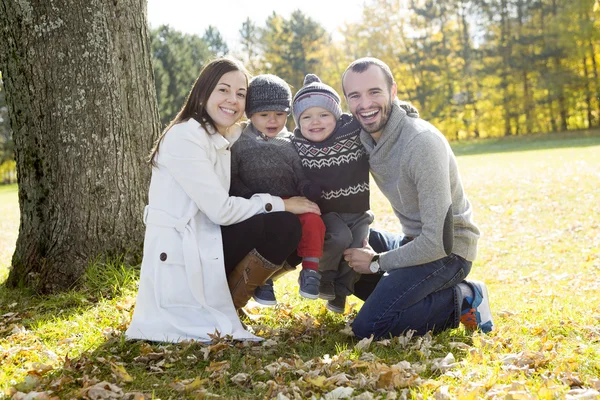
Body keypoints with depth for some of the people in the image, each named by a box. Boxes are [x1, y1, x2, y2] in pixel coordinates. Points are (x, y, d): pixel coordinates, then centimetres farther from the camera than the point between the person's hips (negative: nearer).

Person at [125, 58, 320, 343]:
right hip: (179, 261, -9)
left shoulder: (227, 138, 14)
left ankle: (225, 303, 6)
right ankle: (225, 308, -3)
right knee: (283, 225, -18)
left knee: (287, 228, 0)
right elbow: (221, 211, -18)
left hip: (207, 245, 9)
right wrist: (280, 204, -10)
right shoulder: (185, 137, -15)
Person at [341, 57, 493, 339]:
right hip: (413, 240, 8)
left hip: (446, 250, -8)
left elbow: (437, 241, -27)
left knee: (367, 327, -20)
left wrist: (377, 262, -17)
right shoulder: (364, 136, -2)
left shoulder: (422, 142, -26)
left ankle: (463, 301, -5)